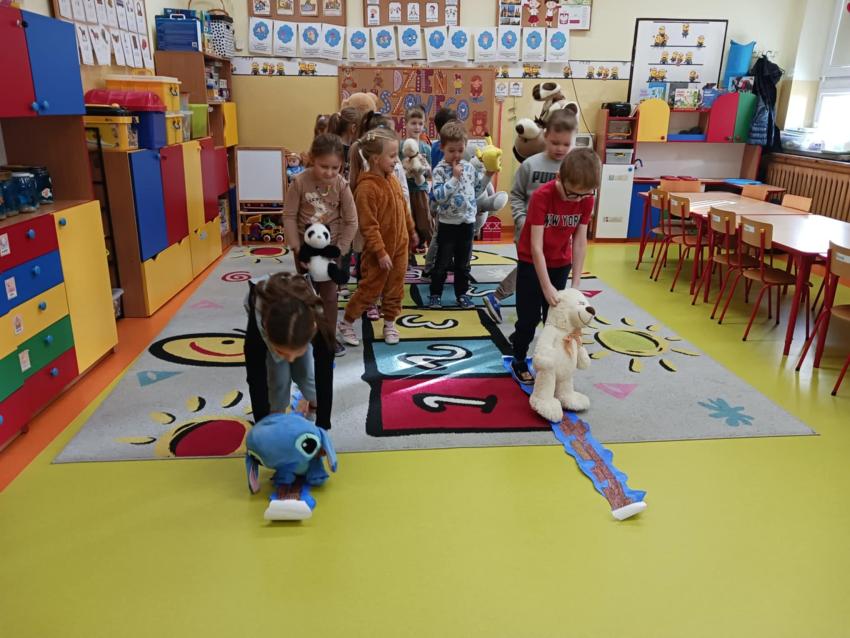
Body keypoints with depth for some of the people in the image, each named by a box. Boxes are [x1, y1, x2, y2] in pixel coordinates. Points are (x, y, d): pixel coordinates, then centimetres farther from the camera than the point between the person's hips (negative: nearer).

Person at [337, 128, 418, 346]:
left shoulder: (392, 179, 2)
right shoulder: (366, 187, -23)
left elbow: (403, 208, 16)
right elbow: (368, 226, -23)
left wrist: (411, 231, 24)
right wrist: (381, 252, -22)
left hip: (400, 245, 7)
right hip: (379, 250, -7)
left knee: (395, 288, 15)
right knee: (370, 289, 4)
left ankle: (390, 323, 30)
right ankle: (346, 324, 20)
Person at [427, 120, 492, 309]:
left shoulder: (469, 168, 5)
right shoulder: (439, 170, -10)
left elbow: (476, 191, 14)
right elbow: (439, 196, -21)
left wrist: (487, 176, 5)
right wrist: (454, 178, -21)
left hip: (467, 222, 5)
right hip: (448, 223, -4)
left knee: (463, 262, 14)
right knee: (442, 262, 5)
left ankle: (462, 293, 26)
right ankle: (435, 294, 17)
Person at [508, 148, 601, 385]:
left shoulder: (586, 200, -15)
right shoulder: (542, 196, -28)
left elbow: (580, 241, -12)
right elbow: (536, 246, -29)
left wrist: (576, 283, -15)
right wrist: (546, 286, -31)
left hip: (561, 264, 4)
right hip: (531, 263, -4)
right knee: (529, 317, 4)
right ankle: (519, 361, 23)